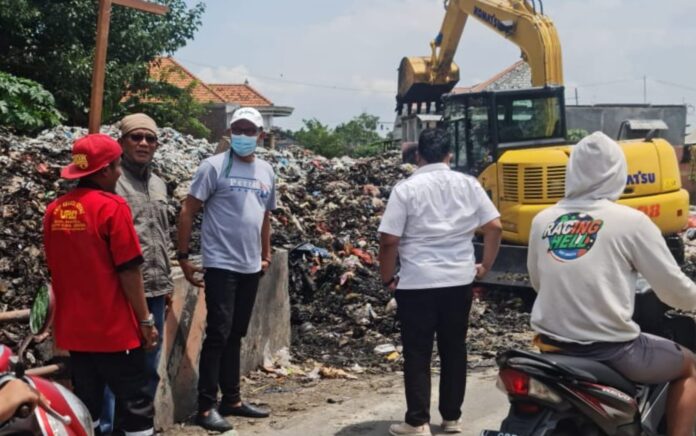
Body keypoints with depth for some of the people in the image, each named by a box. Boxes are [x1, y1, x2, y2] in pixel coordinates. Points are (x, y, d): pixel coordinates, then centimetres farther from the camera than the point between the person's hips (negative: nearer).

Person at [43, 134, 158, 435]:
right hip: (114, 328, -6)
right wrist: (146, 320, -6)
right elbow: (128, 271, -15)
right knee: (134, 405, 3)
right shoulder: (112, 206, -14)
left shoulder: (54, 211, 4)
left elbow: (55, 270, 12)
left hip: (74, 329, 6)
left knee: (85, 407, 14)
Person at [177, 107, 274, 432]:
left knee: (236, 335, 14)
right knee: (218, 334, -7)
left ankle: (232, 400, 23)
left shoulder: (266, 171, 10)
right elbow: (188, 212, -8)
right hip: (221, 265, -6)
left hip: (251, 267, 6)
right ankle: (206, 407, 1)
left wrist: (266, 255, 20)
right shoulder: (214, 167, -8)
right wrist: (183, 257, -11)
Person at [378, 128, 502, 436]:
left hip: (417, 283, -3)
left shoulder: (406, 188, -7)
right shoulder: (468, 184, 3)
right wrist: (485, 265, 13)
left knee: (417, 354, 4)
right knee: (454, 349, 13)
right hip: (459, 281, 4)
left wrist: (388, 277, 3)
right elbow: (494, 226, 2)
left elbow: (389, 240, -10)